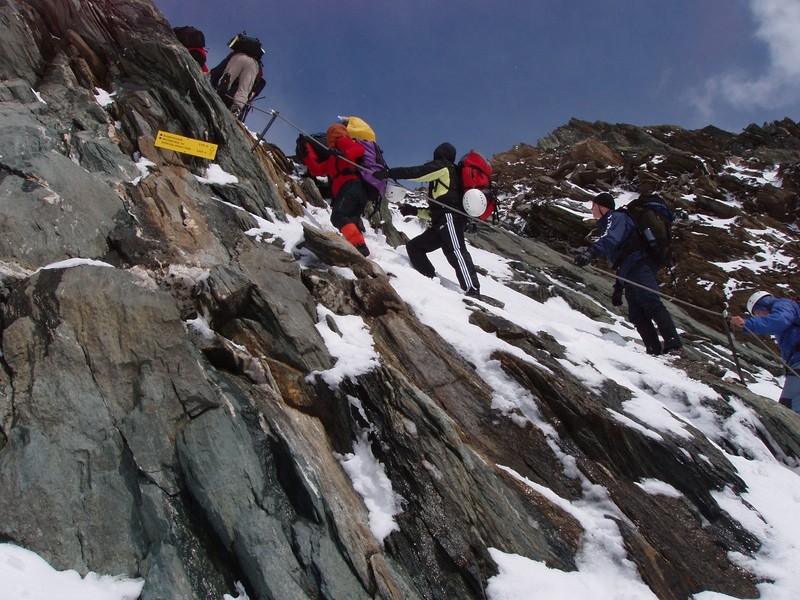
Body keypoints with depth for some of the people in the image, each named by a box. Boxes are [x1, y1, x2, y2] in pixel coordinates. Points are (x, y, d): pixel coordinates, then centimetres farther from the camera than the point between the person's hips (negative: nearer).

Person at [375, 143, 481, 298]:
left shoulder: (442, 167, 10)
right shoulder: (454, 172, 35)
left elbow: (416, 172, -7)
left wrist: (388, 173, -7)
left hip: (450, 216, -9)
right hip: (442, 222, 9)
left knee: (455, 251, -23)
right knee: (414, 246, 8)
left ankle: (473, 291, -34)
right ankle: (432, 280, -6)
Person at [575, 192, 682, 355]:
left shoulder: (617, 217, 7)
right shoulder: (608, 223, 36)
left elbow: (611, 238, -20)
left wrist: (592, 252, -37)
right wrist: (618, 289, 36)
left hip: (638, 266, -10)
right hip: (630, 275, 10)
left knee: (651, 304, -25)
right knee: (637, 315, -4)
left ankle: (673, 344, -37)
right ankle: (655, 351, -14)